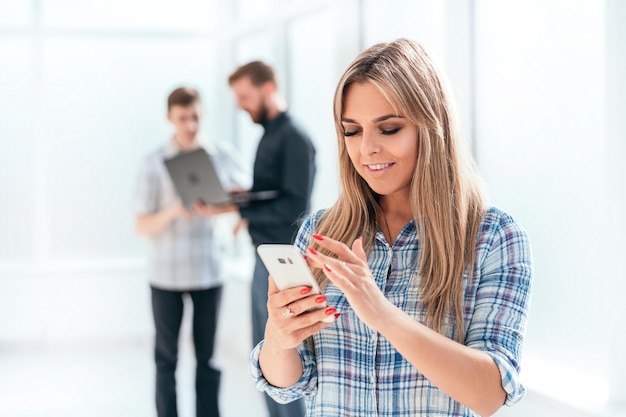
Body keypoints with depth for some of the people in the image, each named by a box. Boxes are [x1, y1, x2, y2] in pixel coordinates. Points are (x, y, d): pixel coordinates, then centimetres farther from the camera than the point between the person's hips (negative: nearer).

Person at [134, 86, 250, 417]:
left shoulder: (221, 157, 2)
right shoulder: (155, 163, -3)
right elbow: (142, 226, -4)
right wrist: (172, 212, -24)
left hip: (208, 270, 1)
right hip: (166, 274, -1)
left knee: (207, 356, 7)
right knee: (166, 357, 5)